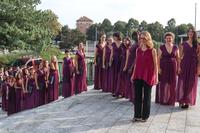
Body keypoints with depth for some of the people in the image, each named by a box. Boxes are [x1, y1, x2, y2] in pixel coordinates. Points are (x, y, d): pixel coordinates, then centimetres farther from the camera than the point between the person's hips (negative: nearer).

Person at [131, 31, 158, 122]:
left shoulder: (152, 50, -4)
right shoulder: (138, 50, 9)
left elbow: (155, 64, -4)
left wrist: (156, 76, -8)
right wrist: (133, 74, 14)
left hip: (148, 75, -4)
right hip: (138, 75, 4)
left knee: (146, 96, 6)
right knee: (137, 96, 7)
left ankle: (145, 116, 16)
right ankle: (137, 115, 17)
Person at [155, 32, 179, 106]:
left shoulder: (175, 48, 5)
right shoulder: (161, 47, 0)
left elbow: (178, 59, 8)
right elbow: (158, 58, -2)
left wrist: (178, 68, 1)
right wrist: (158, 68, -10)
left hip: (173, 68, 2)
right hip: (163, 67, -2)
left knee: (172, 84, 5)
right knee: (163, 83, 0)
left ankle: (170, 100, 16)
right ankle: (162, 100, 11)